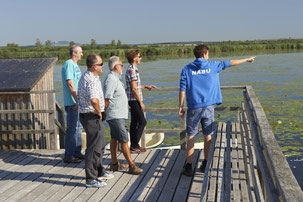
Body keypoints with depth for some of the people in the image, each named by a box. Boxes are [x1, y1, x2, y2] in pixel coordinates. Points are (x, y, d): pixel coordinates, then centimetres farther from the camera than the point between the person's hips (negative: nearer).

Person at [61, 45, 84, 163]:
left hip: (78, 102, 10)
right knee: (72, 129, -6)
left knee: (78, 127, 15)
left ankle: (77, 152, 25)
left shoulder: (75, 65, 17)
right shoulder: (68, 65, -14)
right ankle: (68, 156, 1)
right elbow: (70, 84, -21)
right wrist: (78, 101, -23)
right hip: (72, 103, -10)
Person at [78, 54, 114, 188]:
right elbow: (94, 100, -39)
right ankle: (91, 179, 6)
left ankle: (99, 172, 36)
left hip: (85, 115, 11)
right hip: (92, 117, -11)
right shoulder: (92, 80, -23)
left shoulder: (85, 77, 12)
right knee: (94, 148, -2)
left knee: (100, 145, 22)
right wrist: (99, 112, -21)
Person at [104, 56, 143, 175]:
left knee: (114, 138, 13)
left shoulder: (115, 79, 17)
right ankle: (131, 165, -5)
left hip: (119, 115, 10)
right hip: (115, 115, -10)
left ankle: (114, 164, 20)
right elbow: (106, 99, -18)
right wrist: (103, 114, -15)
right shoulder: (111, 79, -17)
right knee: (124, 140, -9)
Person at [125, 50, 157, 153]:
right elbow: (134, 88, -19)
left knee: (134, 123, 12)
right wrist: (141, 102, -16)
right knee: (142, 122, -8)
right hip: (134, 100, -10)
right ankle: (134, 146, -5)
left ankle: (133, 145, 17)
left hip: (134, 100, 10)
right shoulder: (132, 70, -15)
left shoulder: (133, 69, 16)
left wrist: (146, 86, 26)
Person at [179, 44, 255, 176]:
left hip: (194, 108, 0)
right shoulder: (212, 66, 4)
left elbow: (182, 89, -2)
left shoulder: (187, 69, 2)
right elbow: (230, 63, 16)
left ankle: (188, 167, 4)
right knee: (208, 137, 11)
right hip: (208, 106, 1)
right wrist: (246, 60, 30)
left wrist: (181, 107, 4)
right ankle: (206, 164, 18)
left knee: (191, 137, 4)